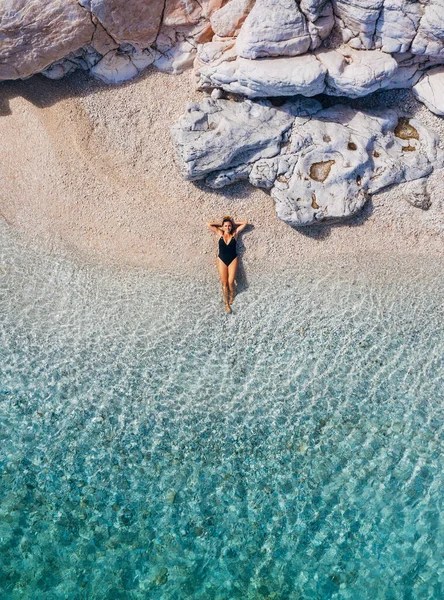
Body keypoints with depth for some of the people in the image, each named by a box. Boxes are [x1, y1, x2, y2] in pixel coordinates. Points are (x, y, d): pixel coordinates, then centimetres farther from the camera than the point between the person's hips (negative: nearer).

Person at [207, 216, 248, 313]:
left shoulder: (235, 233, 1)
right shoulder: (220, 234, 2)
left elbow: (245, 223, 2)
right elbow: (209, 224, -2)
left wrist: (234, 223, 8)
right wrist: (220, 225, 6)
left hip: (233, 260, -1)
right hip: (221, 260, 1)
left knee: (230, 282, -7)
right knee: (224, 283, -1)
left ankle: (232, 296, 25)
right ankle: (226, 303, 11)